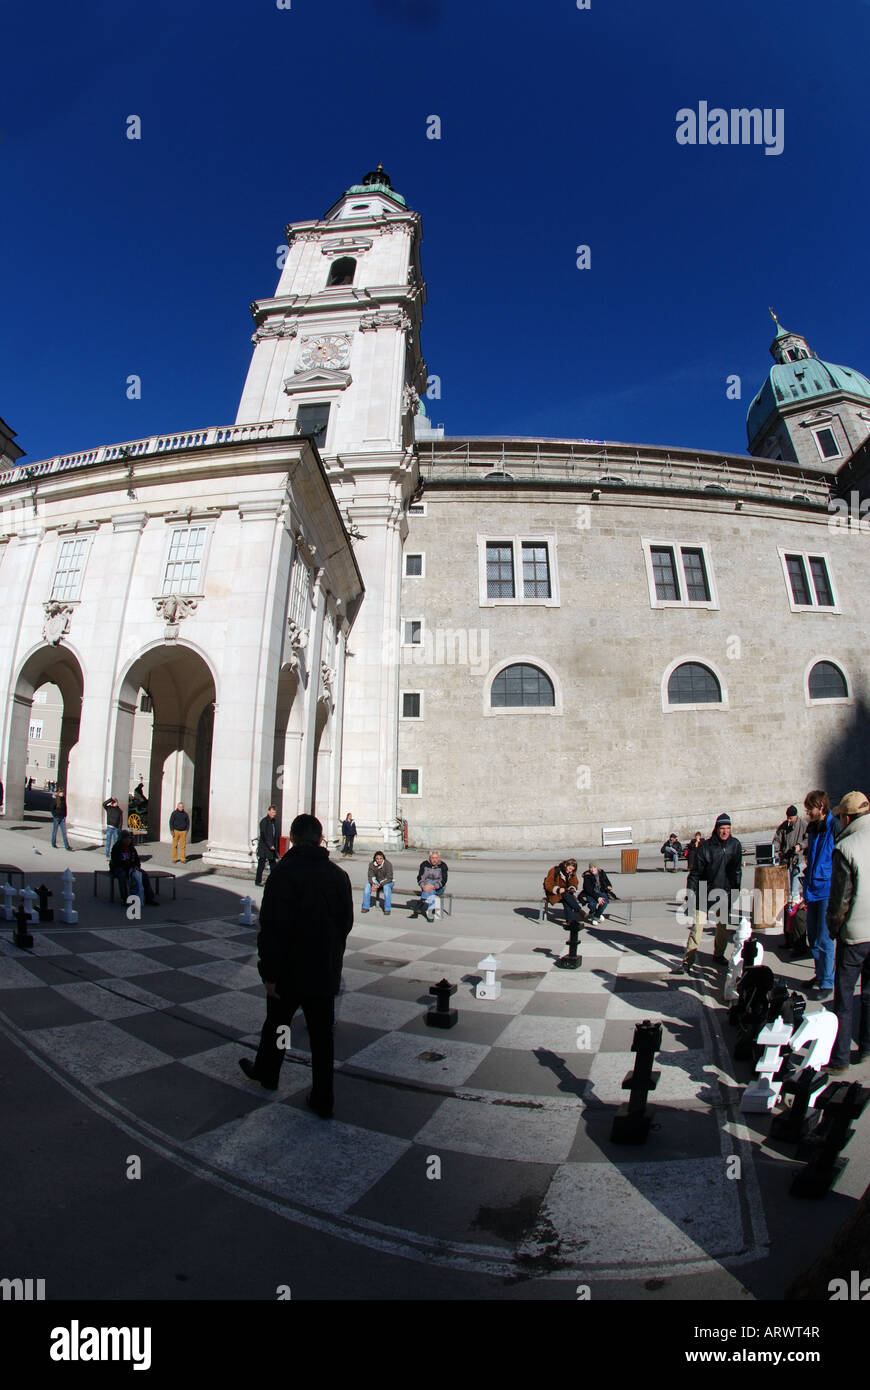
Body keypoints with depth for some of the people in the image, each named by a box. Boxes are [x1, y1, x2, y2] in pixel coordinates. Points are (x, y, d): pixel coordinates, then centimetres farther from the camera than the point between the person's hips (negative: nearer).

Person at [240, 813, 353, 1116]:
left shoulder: (284, 872, -17)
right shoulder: (339, 875, 0)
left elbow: (272, 929, -20)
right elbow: (346, 923, 9)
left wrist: (269, 973, -13)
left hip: (291, 970, -4)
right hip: (326, 972, 4)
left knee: (276, 1023, 20)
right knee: (322, 1035, 12)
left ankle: (266, 1073, 42)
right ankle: (323, 1100, 18)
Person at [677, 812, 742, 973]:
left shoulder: (735, 845, 1)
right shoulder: (705, 846, -10)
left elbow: (737, 870, 12)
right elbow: (695, 872, -6)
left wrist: (736, 891, 10)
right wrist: (691, 892, -10)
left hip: (726, 894, 4)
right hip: (705, 893, -4)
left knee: (723, 926, 15)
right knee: (697, 926, -8)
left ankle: (719, 954, 38)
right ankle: (688, 962, -5)